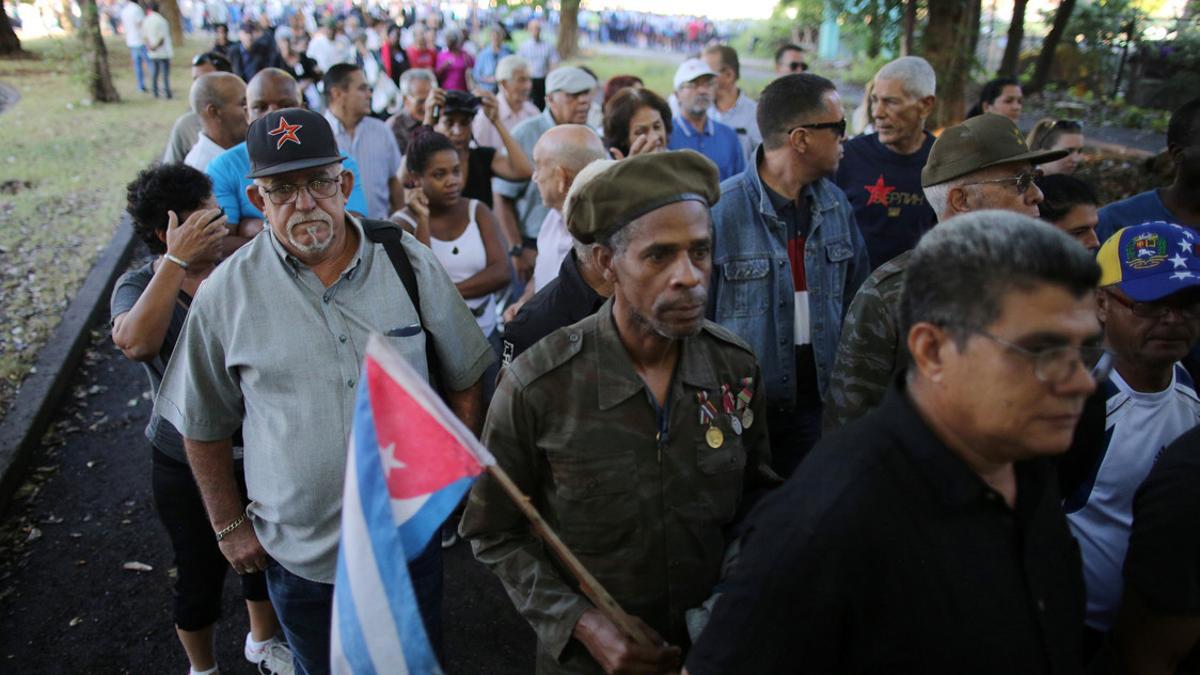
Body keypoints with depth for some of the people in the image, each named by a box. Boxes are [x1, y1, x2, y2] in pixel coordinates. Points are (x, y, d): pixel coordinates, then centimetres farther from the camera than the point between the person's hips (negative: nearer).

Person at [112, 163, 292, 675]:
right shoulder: (139, 286, -14)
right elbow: (135, 343, -37)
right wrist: (177, 261, -36)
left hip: (258, 452, 3)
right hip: (188, 465, -3)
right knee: (201, 575, 15)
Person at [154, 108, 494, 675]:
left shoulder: (408, 262, -8)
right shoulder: (226, 294, -10)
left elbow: (464, 381, 2)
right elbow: (203, 426, 2)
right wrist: (229, 524, 5)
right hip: (299, 553, 0)